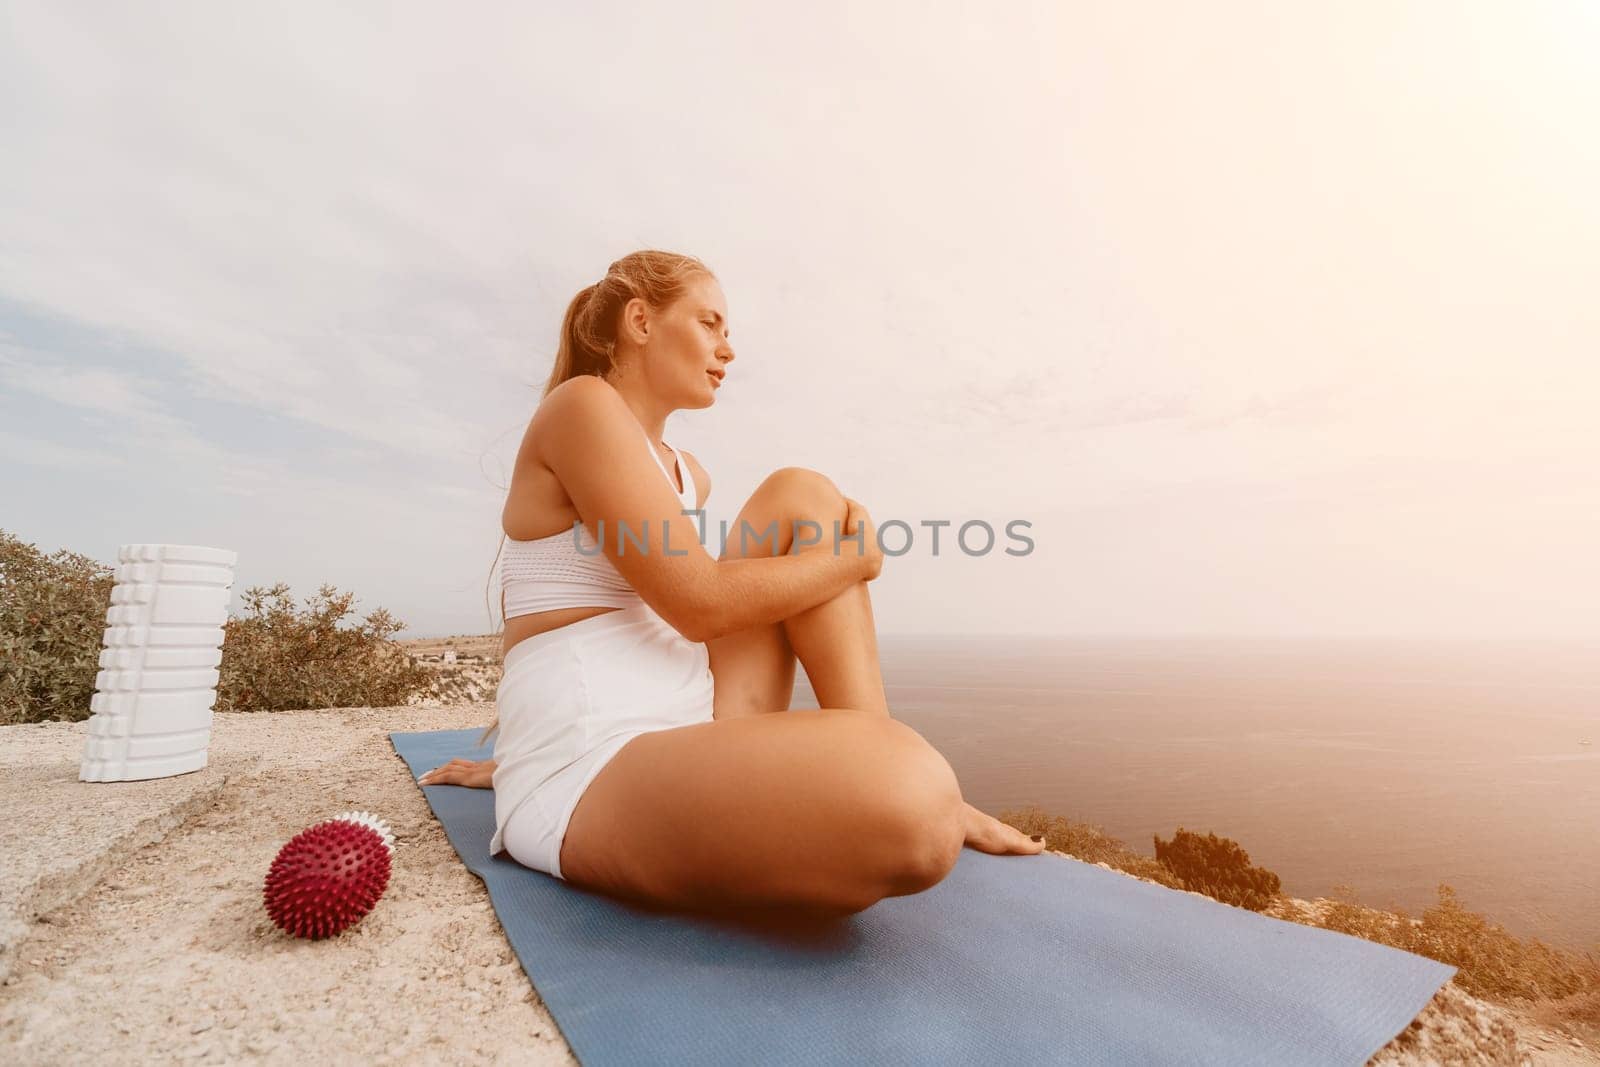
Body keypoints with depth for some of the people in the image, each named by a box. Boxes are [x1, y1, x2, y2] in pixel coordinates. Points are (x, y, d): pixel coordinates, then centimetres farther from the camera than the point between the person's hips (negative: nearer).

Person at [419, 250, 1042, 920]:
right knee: (911, 805, -37)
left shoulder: (688, 475, 17)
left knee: (801, 496, 3)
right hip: (587, 780, -9)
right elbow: (699, 603, -18)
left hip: (684, 739, 9)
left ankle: (902, 782, -4)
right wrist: (859, 556, -5)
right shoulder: (580, 405, -8)